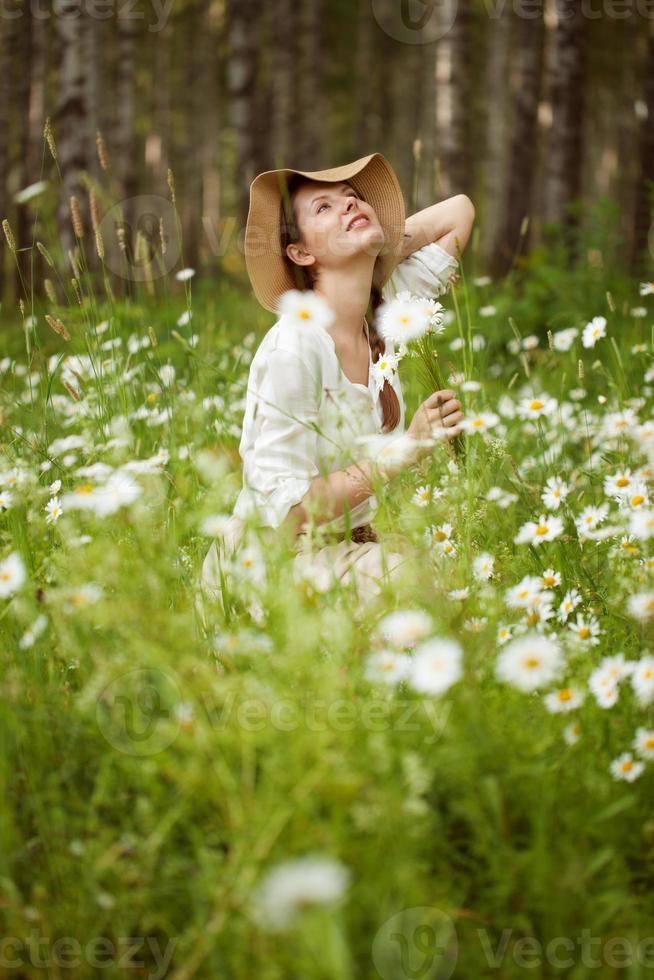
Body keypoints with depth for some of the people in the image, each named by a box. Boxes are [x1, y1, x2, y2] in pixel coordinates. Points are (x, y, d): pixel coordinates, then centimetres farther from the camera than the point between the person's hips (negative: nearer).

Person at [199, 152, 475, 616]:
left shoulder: (384, 314, 0)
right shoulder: (294, 348, -22)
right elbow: (284, 510, -23)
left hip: (348, 546, 7)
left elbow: (459, 211, 13)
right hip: (271, 563, -7)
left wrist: (372, 252, 4)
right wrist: (405, 450, -27)